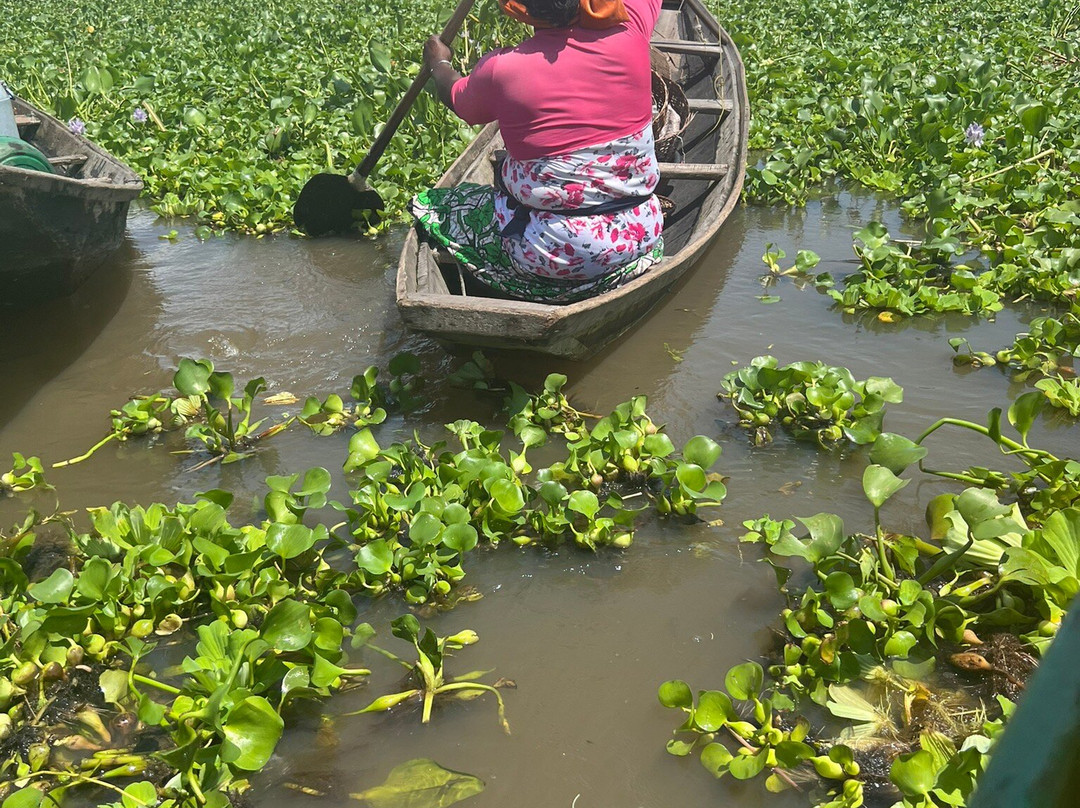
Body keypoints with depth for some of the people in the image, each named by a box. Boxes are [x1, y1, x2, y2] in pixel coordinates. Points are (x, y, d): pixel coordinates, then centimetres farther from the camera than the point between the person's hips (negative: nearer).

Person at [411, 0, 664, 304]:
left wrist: (438, 62, 33)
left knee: (427, 205, 12)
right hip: (642, 238, 5)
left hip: (558, 256, -5)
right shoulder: (629, 28, -9)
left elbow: (457, 98, 10)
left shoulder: (501, 69, -15)